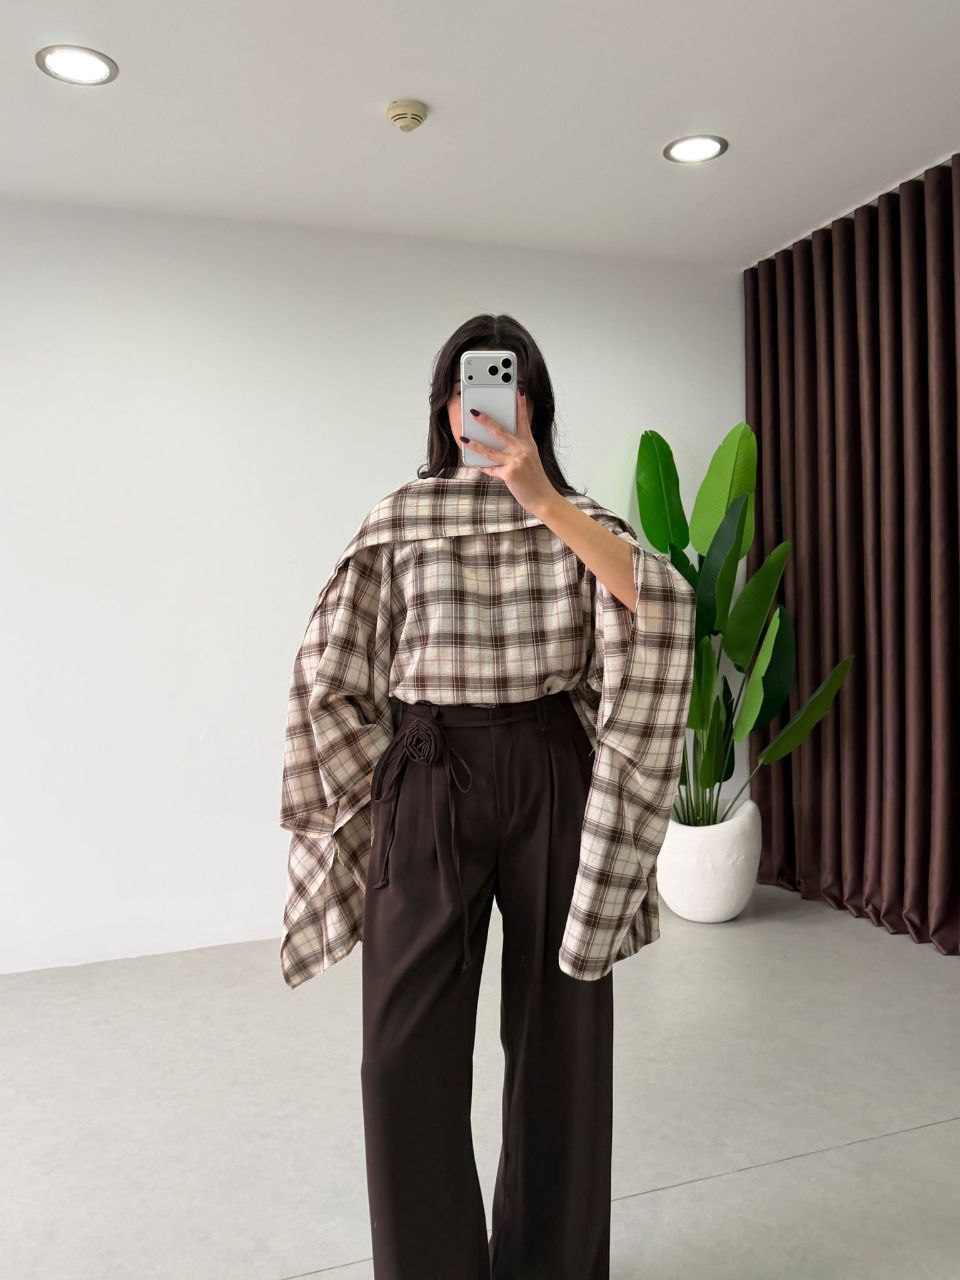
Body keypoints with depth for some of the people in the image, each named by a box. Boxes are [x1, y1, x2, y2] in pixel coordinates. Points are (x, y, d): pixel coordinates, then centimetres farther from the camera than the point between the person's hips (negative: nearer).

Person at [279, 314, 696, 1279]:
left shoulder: (578, 516, 5)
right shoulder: (396, 520, 4)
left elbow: (659, 607, -16)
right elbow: (329, 668, 4)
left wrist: (544, 500, -23)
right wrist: (383, 786, 0)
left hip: (553, 781, 1)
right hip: (426, 782, 0)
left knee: (557, 1029, 12)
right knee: (409, 1044, 3)